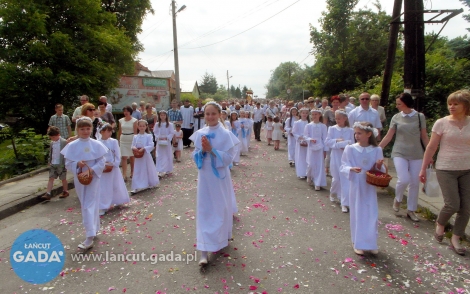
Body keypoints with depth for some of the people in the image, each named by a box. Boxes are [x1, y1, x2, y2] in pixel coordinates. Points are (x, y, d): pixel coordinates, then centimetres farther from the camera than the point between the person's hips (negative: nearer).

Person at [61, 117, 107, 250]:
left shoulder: (96, 145, -7)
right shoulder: (72, 146, -3)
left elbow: (101, 163, -6)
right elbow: (67, 163, 0)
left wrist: (91, 170, -21)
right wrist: (77, 164, -20)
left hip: (93, 178, -3)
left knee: (89, 205, -7)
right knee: (86, 205, 15)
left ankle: (90, 237, -7)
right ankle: (94, 228, 34)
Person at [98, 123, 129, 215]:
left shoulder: (114, 141, -5)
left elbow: (118, 156, -4)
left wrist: (113, 164, -13)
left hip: (113, 168, 1)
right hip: (102, 169, -1)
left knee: (116, 186, 14)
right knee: (102, 188, 1)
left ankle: (118, 202, 36)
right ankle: (102, 207, 10)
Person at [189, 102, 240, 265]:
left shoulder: (226, 134, -8)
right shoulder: (199, 134, 2)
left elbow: (229, 158, -12)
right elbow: (195, 156, 5)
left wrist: (211, 150, -21)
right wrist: (202, 151, -15)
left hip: (220, 177, -2)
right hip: (204, 177, 3)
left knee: (221, 209, 11)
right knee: (204, 211, 2)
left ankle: (221, 239, 38)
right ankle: (204, 251, 7)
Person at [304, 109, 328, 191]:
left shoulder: (323, 126, 1)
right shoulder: (308, 126, 1)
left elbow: (325, 138, 2)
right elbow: (305, 136, 1)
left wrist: (325, 150, 1)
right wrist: (311, 139, -19)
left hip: (320, 148, 0)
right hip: (311, 147, 0)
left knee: (320, 165, -1)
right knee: (311, 164, -3)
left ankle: (318, 183, 7)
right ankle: (309, 176, 30)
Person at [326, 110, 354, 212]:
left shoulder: (350, 130, 1)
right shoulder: (332, 129, 2)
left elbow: (352, 144, 0)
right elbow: (328, 142, -3)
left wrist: (345, 145, -17)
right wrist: (337, 140, -17)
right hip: (335, 157, 0)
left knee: (346, 179, -4)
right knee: (336, 178, 8)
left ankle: (345, 203, 1)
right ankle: (333, 193, 40)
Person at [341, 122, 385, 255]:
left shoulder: (377, 150, -1)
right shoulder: (350, 148, -6)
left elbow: (380, 170, 6)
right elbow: (344, 166, -6)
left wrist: (379, 166, -16)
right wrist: (351, 169, -26)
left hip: (370, 186, 2)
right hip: (356, 186, -1)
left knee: (372, 215, 6)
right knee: (357, 214, 6)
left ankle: (371, 243, 24)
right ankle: (358, 243, 20)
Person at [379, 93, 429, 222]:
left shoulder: (420, 116, -1)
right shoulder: (396, 117, 0)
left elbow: (424, 137, 5)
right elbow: (388, 136, 2)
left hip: (416, 154, 1)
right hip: (399, 153, -1)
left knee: (414, 183, 4)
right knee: (404, 180, -15)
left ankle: (411, 210, 20)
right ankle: (397, 199, 16)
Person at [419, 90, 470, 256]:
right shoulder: (442, 123, -5)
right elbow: (431, 147, -3)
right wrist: (423, 169, -3)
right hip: (446, 169, -3)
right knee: (452, 205, -9)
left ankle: (455, 239, 19)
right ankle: (440, 224, 23)